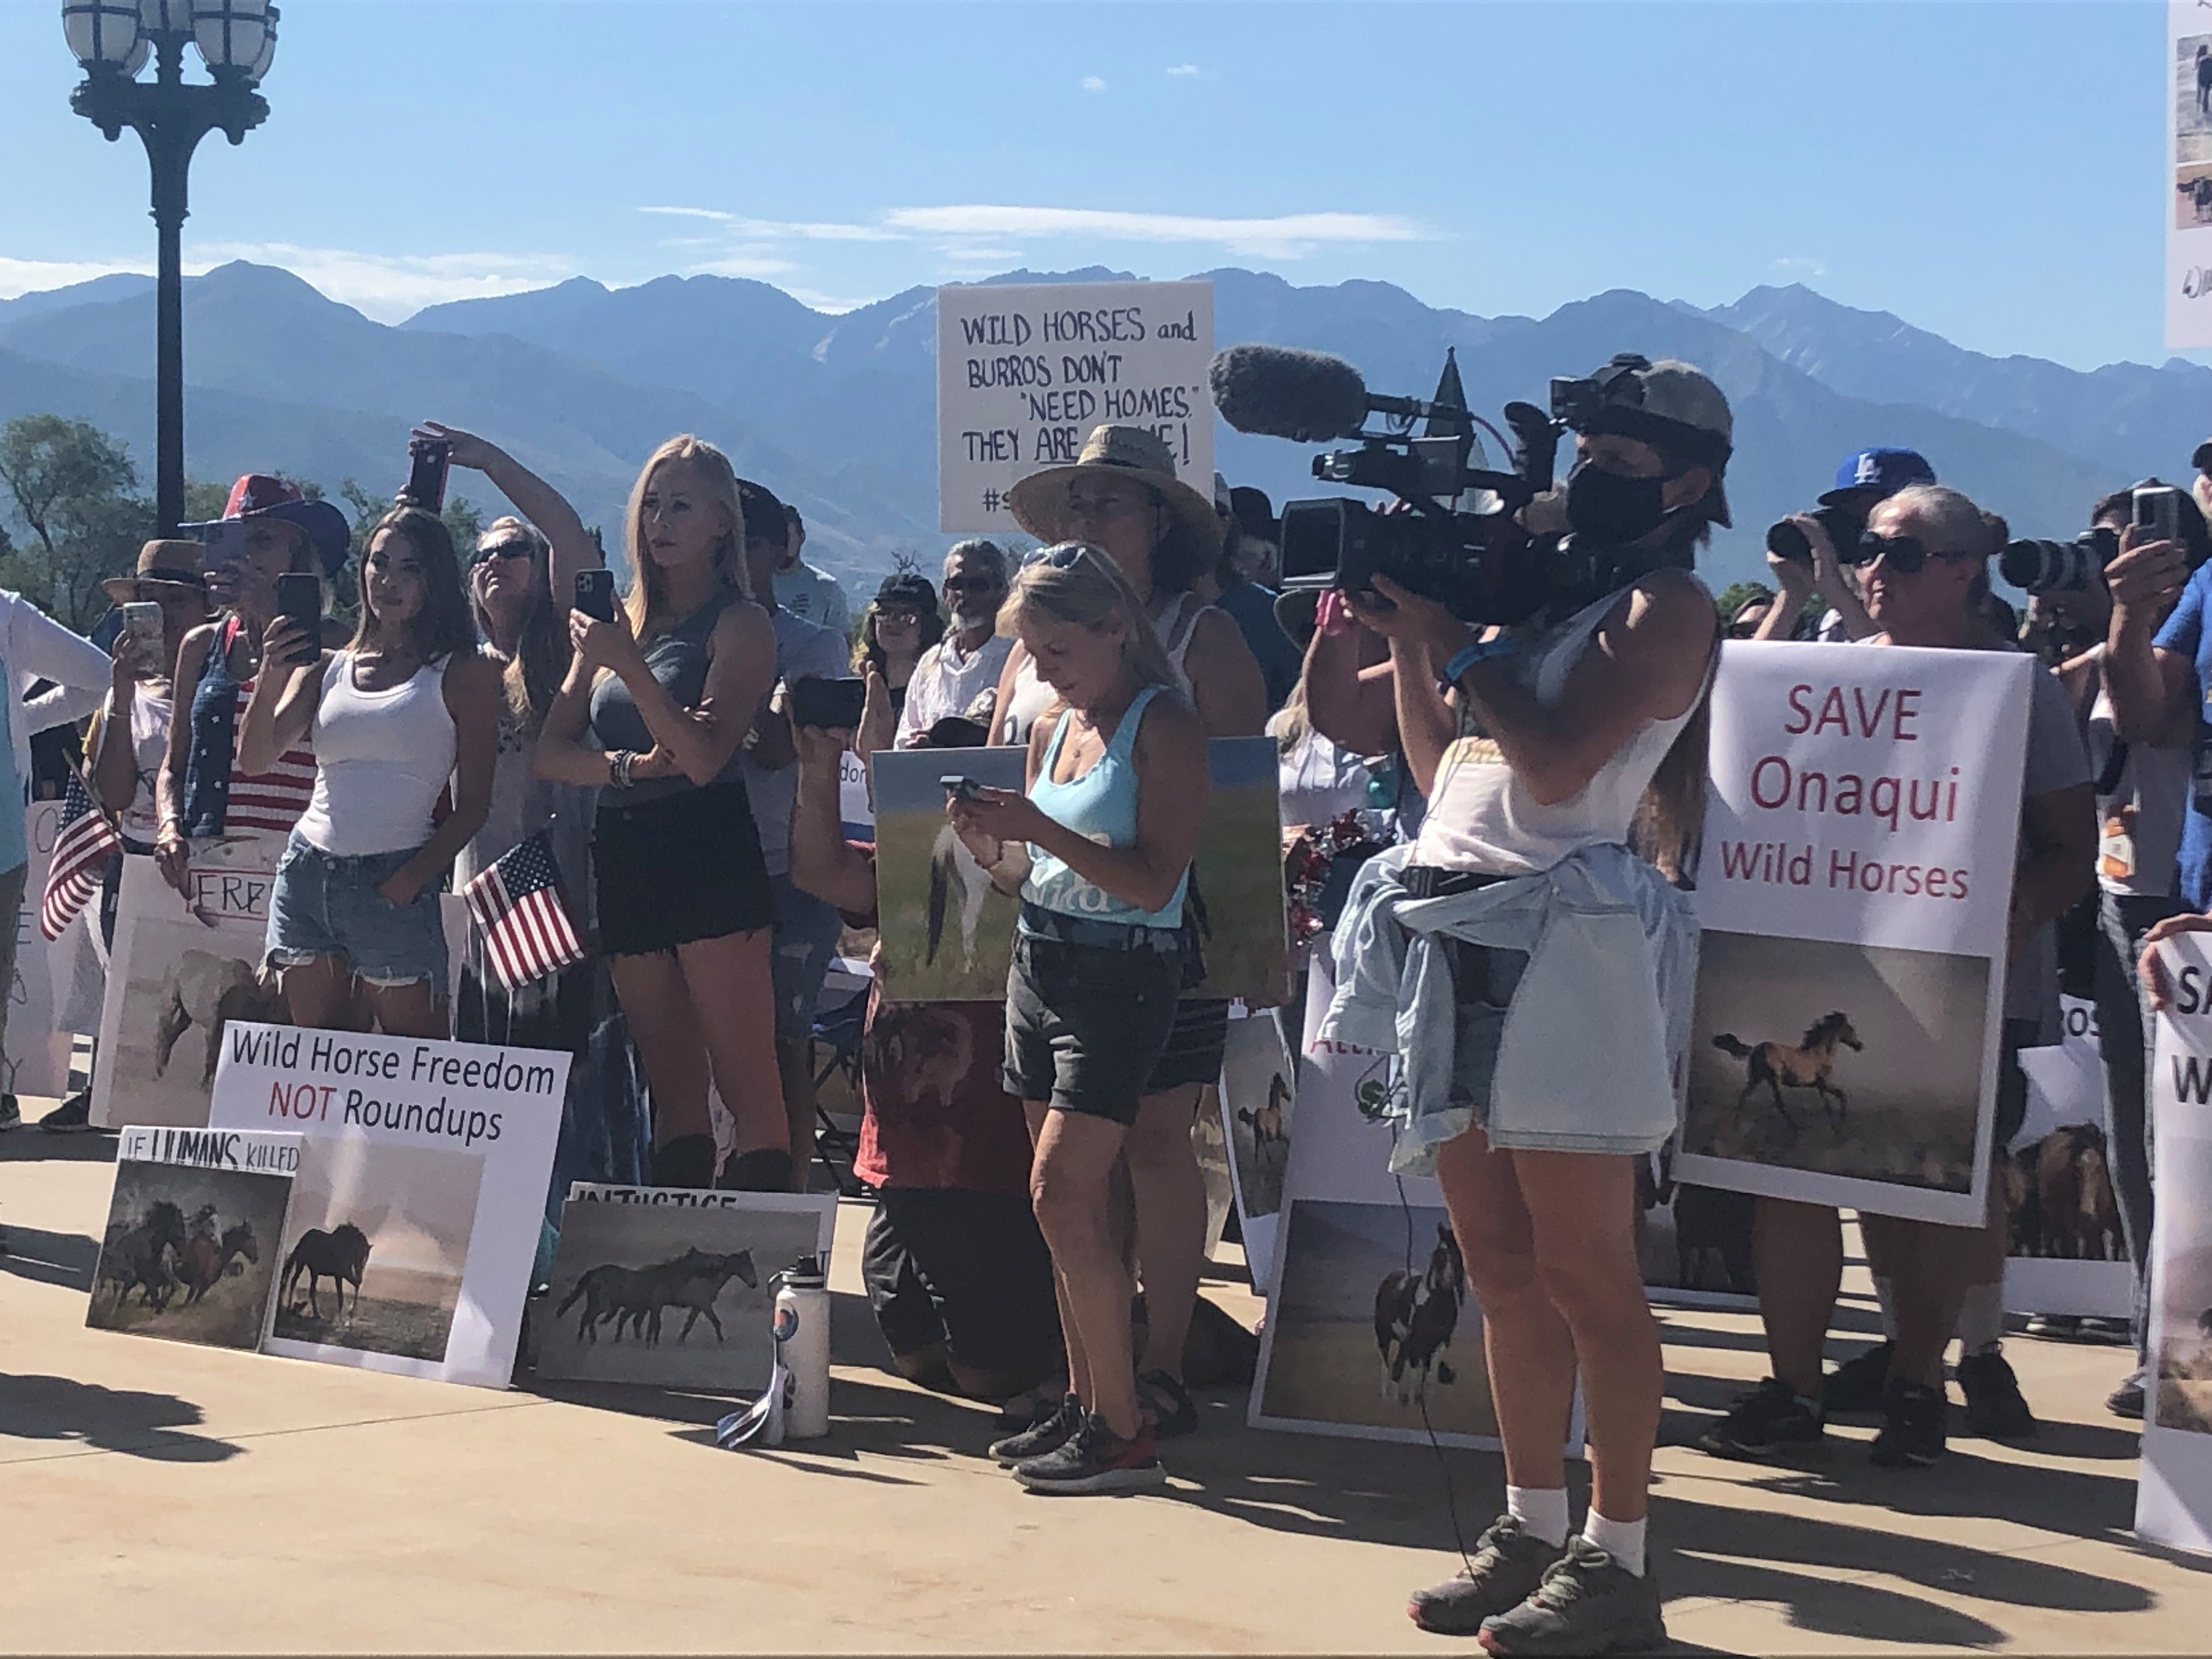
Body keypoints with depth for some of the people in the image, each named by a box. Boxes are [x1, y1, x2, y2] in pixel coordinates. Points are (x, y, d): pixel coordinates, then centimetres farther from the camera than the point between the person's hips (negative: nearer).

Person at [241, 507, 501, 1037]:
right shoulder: (326, 667, 16)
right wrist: (273, 673, -8)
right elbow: (254, 760, 7)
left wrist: (412, 878, -13)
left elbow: (473, 805, 0)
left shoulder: (463, 674, 4)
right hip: (307, 872, 4)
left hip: (393, 884, -4)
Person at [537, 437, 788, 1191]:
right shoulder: (618, 620, 17)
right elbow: (550, 751, 11)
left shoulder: (739, 624, -1)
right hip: (623, 856, 7)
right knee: (672, 1086, 8)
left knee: (744, 1080, -9)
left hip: (708, 851, -6)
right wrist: (626, 765, -7)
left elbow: (704, 756, -14)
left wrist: (628, 664, -19)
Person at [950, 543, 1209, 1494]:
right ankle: (1082, 1406, 15)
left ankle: (1122, 1431, -8)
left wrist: (1043, 832, -23)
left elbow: (1154, 881, -17)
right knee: (1077, 1210, 9)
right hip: (1039, 967, 8)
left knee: (1063, 1198, -13)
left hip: (1121, 977, -8)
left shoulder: (1162, 726, -10)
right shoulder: (1052, 730, 14)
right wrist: (989, 845, 0)